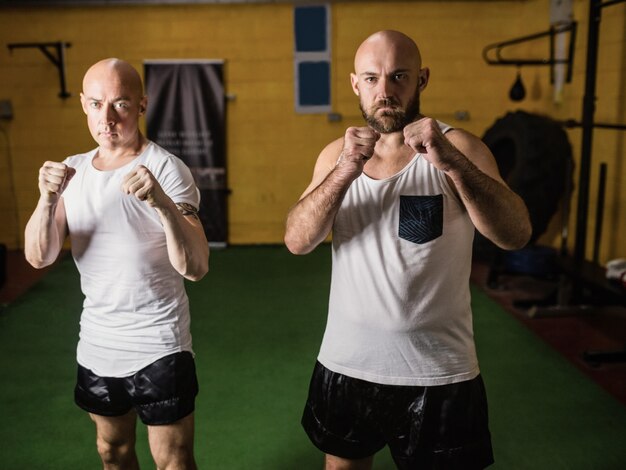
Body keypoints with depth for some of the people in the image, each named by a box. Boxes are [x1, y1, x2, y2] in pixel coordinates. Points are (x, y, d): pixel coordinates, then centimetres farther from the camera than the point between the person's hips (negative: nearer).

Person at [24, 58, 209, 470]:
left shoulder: (167, 169, -15)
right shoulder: (73, 171, 2)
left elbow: (195, 268, -25)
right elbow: (39, 257, -7)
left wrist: (162, 203, -41)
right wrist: (47, 200, -25)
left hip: (158, 347, -5)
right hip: (96, 345, 5)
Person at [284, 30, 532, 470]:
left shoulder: (458, 148, -7)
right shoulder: (336, 154, 2)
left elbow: (516, 235, -21)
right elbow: (297, 241, -11)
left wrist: (451, 162, -35)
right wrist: (345, 171, -27)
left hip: (439, 373, -3)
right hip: (346, 364, 3)